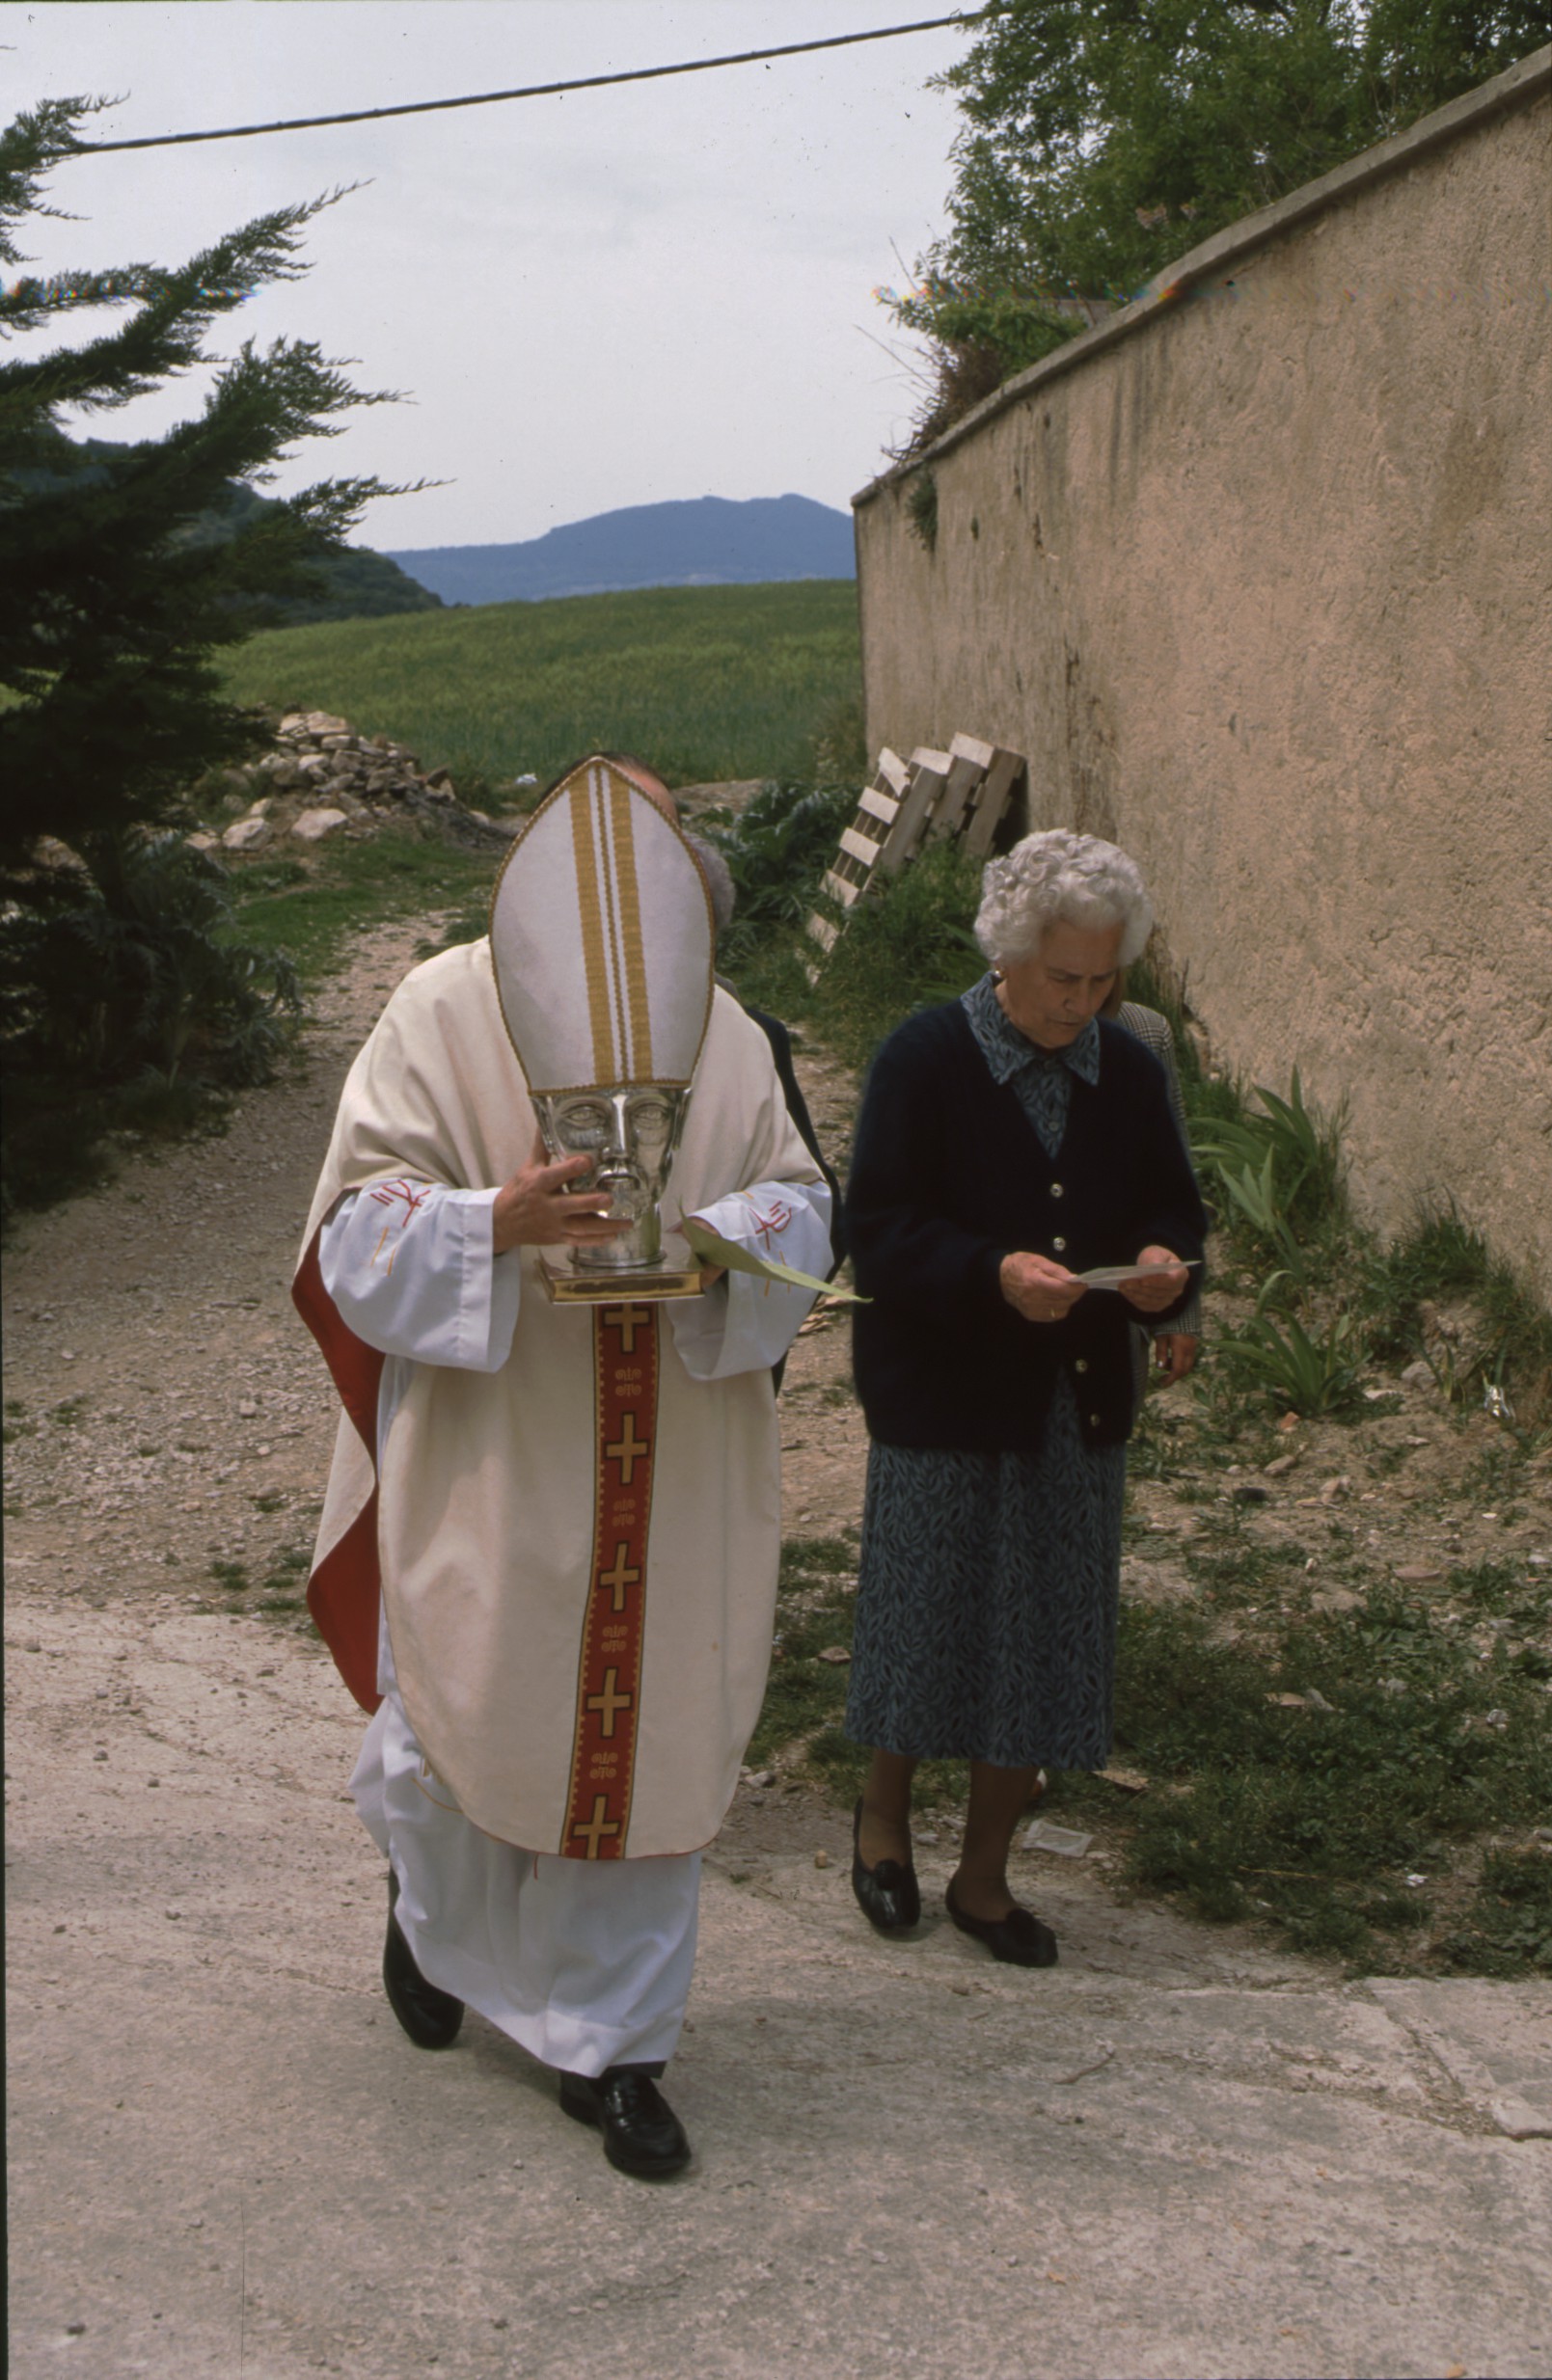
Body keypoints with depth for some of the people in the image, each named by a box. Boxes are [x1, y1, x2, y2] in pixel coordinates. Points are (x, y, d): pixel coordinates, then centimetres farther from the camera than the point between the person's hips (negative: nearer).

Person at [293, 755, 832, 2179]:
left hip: (668, 1472, 2)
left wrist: (717, 1244, -17)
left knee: (646, 1732, 5)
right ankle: (434, 1906, 41)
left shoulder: (727, 1034, 0)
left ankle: (609, 2044, 20)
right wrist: (498, 1221, -27)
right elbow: (359, 1224, -8)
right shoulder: (440, 1017, -8)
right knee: (459, 1716, 4)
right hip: (487, 1460, -2)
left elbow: (797, 1204, 5)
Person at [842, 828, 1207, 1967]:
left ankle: (985, 1874, 24)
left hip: (1079, 1402, 4)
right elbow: (880, 1231, -13)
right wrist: (993, 1275, -28)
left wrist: (1164, 1263, -12)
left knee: (1043, 1645, 8)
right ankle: (885, 1812, 33)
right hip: (943, 1396, -4)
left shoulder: (1130, 1073, 5)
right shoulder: (925, 1058, -9)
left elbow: (1173, 1210, 12)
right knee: (926, 1617, 6)